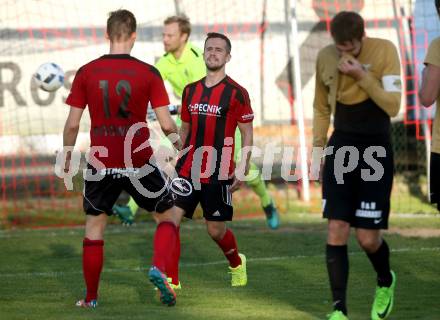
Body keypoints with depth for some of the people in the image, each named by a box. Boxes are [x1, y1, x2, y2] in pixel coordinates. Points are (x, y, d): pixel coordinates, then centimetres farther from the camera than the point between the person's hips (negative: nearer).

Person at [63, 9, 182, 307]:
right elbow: (166, 124, -7)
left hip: (101, 164, 2)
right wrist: (178, 141, 14)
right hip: (139, 164, -1)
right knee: (169, 215, 17)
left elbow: (72, 124, -1)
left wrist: (67, 157, 14)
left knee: (94, 226, 16)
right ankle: (159, 269, -6)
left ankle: (91, 298, 18)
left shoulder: (86, 73, -3)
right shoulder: (149, 73, -7)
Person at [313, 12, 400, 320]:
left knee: (368, 237, -3)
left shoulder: (385, 51, -12)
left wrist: (362, 76, -25)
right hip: (341, 149, 3)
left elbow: (393, 106, -17)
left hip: (376, 151, -3)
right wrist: (318, 148, 8)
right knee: (336, 232, -6)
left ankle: (385, 282, 29)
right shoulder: (325, 57, 1)